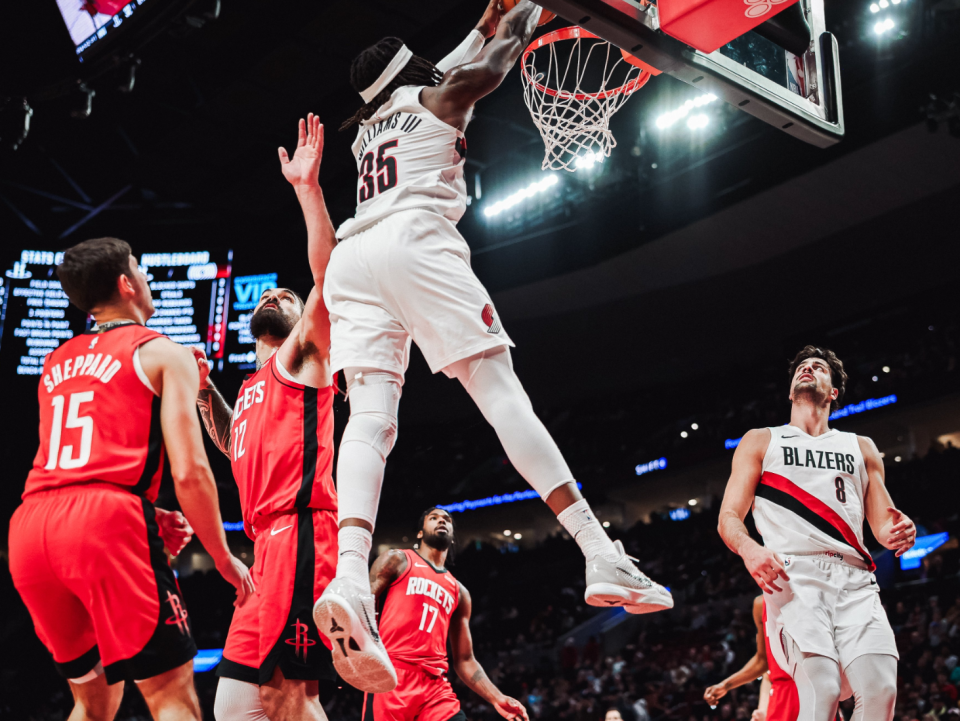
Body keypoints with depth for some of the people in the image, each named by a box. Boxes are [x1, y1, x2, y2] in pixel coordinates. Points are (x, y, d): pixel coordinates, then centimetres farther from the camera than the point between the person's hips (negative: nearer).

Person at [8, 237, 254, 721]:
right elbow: (189, 471, -5)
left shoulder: (58, 362, 26)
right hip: (104, 522, -7)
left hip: (30, 528, 7)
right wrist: (224, 558, 4)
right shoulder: (164, 354, 6)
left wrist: (147, 516, 29)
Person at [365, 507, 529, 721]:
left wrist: (497, 699, 8)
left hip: (436, 687, 4)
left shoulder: (459, 593, 24)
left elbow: (464, 660, 23)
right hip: (391, 679, -4)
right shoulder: (397, 561, 13)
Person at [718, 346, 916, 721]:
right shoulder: (761, 441, 18)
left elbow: (882, 524, 22)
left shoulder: (861, 448, 25)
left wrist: (897, 532, -4)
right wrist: (749, 549, -14)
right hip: (794, 576, -3)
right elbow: (729, 517, 9)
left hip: (855, 581, 3)